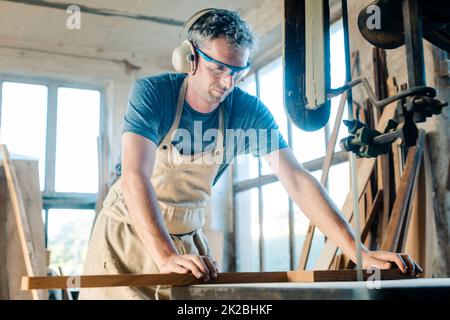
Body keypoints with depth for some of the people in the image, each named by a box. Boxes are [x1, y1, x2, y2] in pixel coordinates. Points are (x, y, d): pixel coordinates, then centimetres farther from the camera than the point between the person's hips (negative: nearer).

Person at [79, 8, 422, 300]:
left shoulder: (249, 112, -12)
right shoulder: (152, 93, -20)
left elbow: (298, 181, -17)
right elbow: (135, 177, -32)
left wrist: (360, 253, -27)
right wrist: (166, 257, -46)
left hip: (187, 235, 3)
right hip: (129, 229, -2)